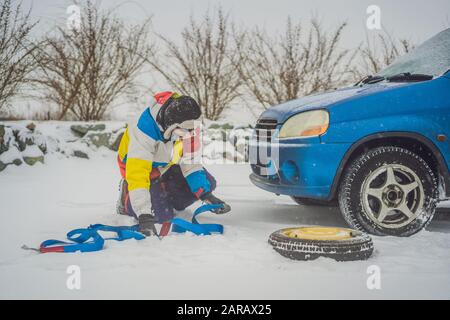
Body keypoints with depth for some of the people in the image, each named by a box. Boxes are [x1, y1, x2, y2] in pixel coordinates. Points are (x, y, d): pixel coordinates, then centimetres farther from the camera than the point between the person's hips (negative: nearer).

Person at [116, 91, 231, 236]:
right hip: (140, 166, -5)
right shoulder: (144, 132, -40)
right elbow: (137, 174, -45)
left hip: (167, 165, 6)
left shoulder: (187, 125, -22)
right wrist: (144, 215, -51)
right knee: (161, 215, -20)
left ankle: (167, 202, 8)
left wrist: (206, 194, -23)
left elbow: (190, 158, -13)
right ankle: (127, 197, 9)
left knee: (207, 182, -10)